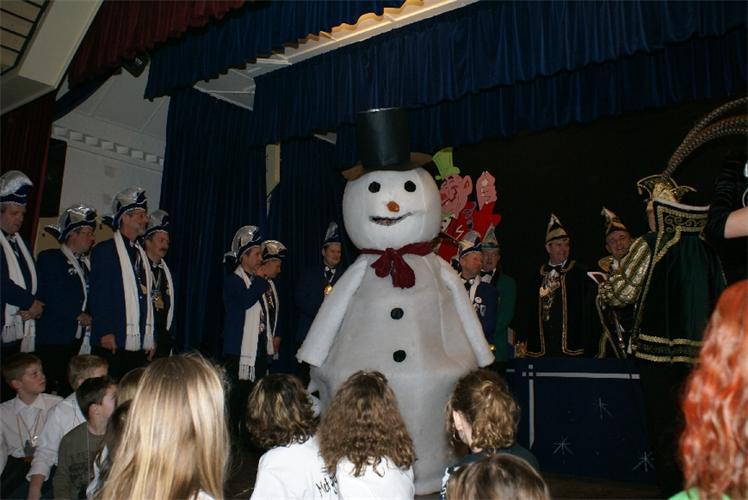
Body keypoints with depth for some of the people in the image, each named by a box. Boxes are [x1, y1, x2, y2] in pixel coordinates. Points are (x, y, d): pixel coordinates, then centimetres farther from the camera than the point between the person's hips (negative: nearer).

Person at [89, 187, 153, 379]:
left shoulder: (141, 253, 18)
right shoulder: (105, 250, -1)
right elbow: (99, 294, -7)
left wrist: (151, 337, 14)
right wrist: (105, 333, -14)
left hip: (140, 344, 6)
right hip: (112, 342, -6)